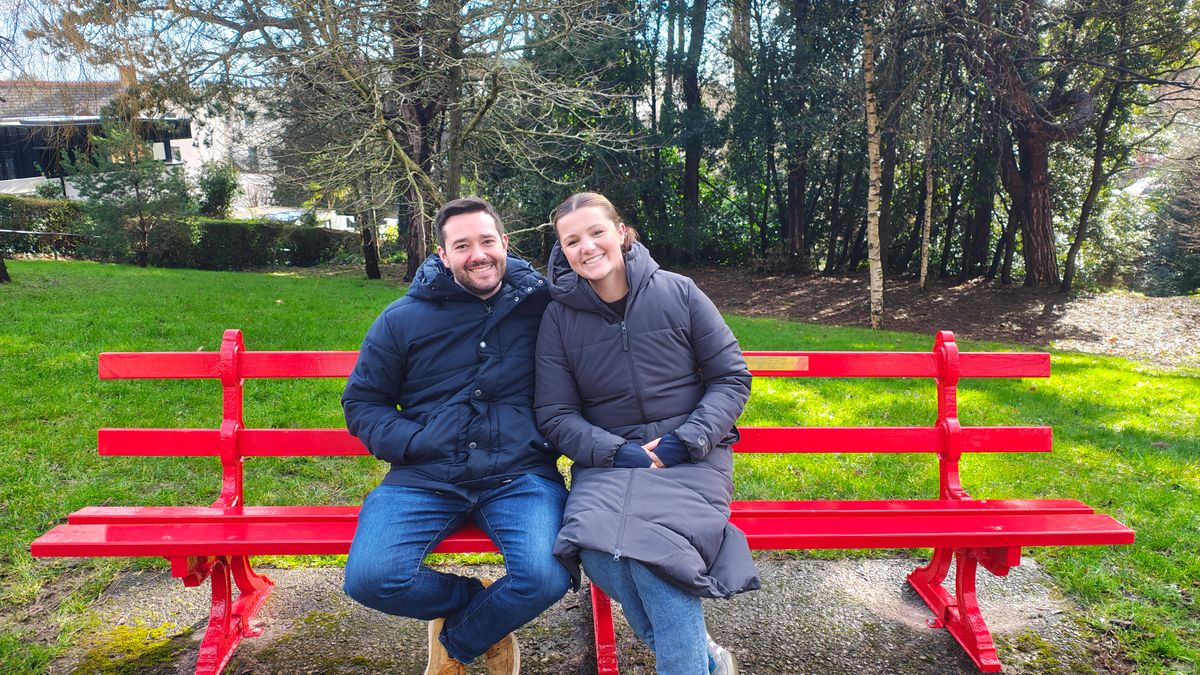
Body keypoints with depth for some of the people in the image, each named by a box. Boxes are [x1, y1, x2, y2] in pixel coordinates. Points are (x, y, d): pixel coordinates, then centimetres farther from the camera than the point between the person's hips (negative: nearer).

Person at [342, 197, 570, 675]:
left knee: (547, 578, -27)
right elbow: (362, 402, 14)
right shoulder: (403, 319, 9)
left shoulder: (542, 305, 7)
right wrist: (411, 443, -4)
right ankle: (476, 601, 12)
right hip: (425, 476, 1)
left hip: (520, 475, -1)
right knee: (369, 578, -22)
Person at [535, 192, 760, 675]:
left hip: (690, 455, -1)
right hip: (607, 458, 2)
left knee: (654, 548, -31)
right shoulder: (559, 316, 3)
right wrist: (617, 453, -14)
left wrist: (686, 440, -12)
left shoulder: (679, 293, 1)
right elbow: (555, 415, 3)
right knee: (594, 544, -28)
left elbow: (732, 378, 3)